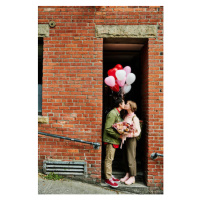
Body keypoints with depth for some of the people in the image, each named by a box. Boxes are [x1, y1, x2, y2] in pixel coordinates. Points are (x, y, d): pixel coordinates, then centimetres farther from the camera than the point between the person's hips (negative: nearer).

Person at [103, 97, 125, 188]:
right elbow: (108, 129, -24)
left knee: (110, 159, 18)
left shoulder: (117, 113, 13)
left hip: (115, 140, 10)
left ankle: (110, 175, 29)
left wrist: (121, 134, 5)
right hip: (110, 140, -9)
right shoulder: (112, 113, -19)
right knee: (109, 159, 1)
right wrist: (118, 136, -22)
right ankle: (108, 179, 12)